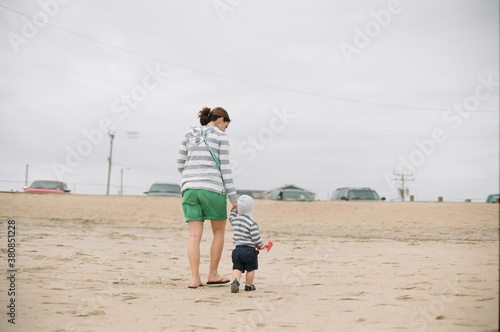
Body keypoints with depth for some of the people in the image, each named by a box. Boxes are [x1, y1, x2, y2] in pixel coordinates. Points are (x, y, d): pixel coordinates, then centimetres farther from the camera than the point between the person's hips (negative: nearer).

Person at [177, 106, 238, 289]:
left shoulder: (189, 135, 13)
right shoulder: (220, 137, -1)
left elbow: (181, 165, 13)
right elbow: (225, 168, -6)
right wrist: (233, 196, -3)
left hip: (190, 189, 4)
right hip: (212, 189, -4)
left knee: (195, 235, 2)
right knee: (219, 231, 14)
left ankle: (195, 278, -5)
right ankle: (212, 274, 17)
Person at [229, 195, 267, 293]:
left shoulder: (236, 220, 7)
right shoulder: (252, 223, -14)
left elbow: (231, 219, 33)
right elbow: (256, 238, -15)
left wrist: (234, 211, 49)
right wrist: (261, 245, 2)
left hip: (237, 249, 5)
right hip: (249, 250, -5)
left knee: (237, 268, 4)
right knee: (251, 269, 13)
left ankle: (235, 282, -20)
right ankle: (248, 285, 23)